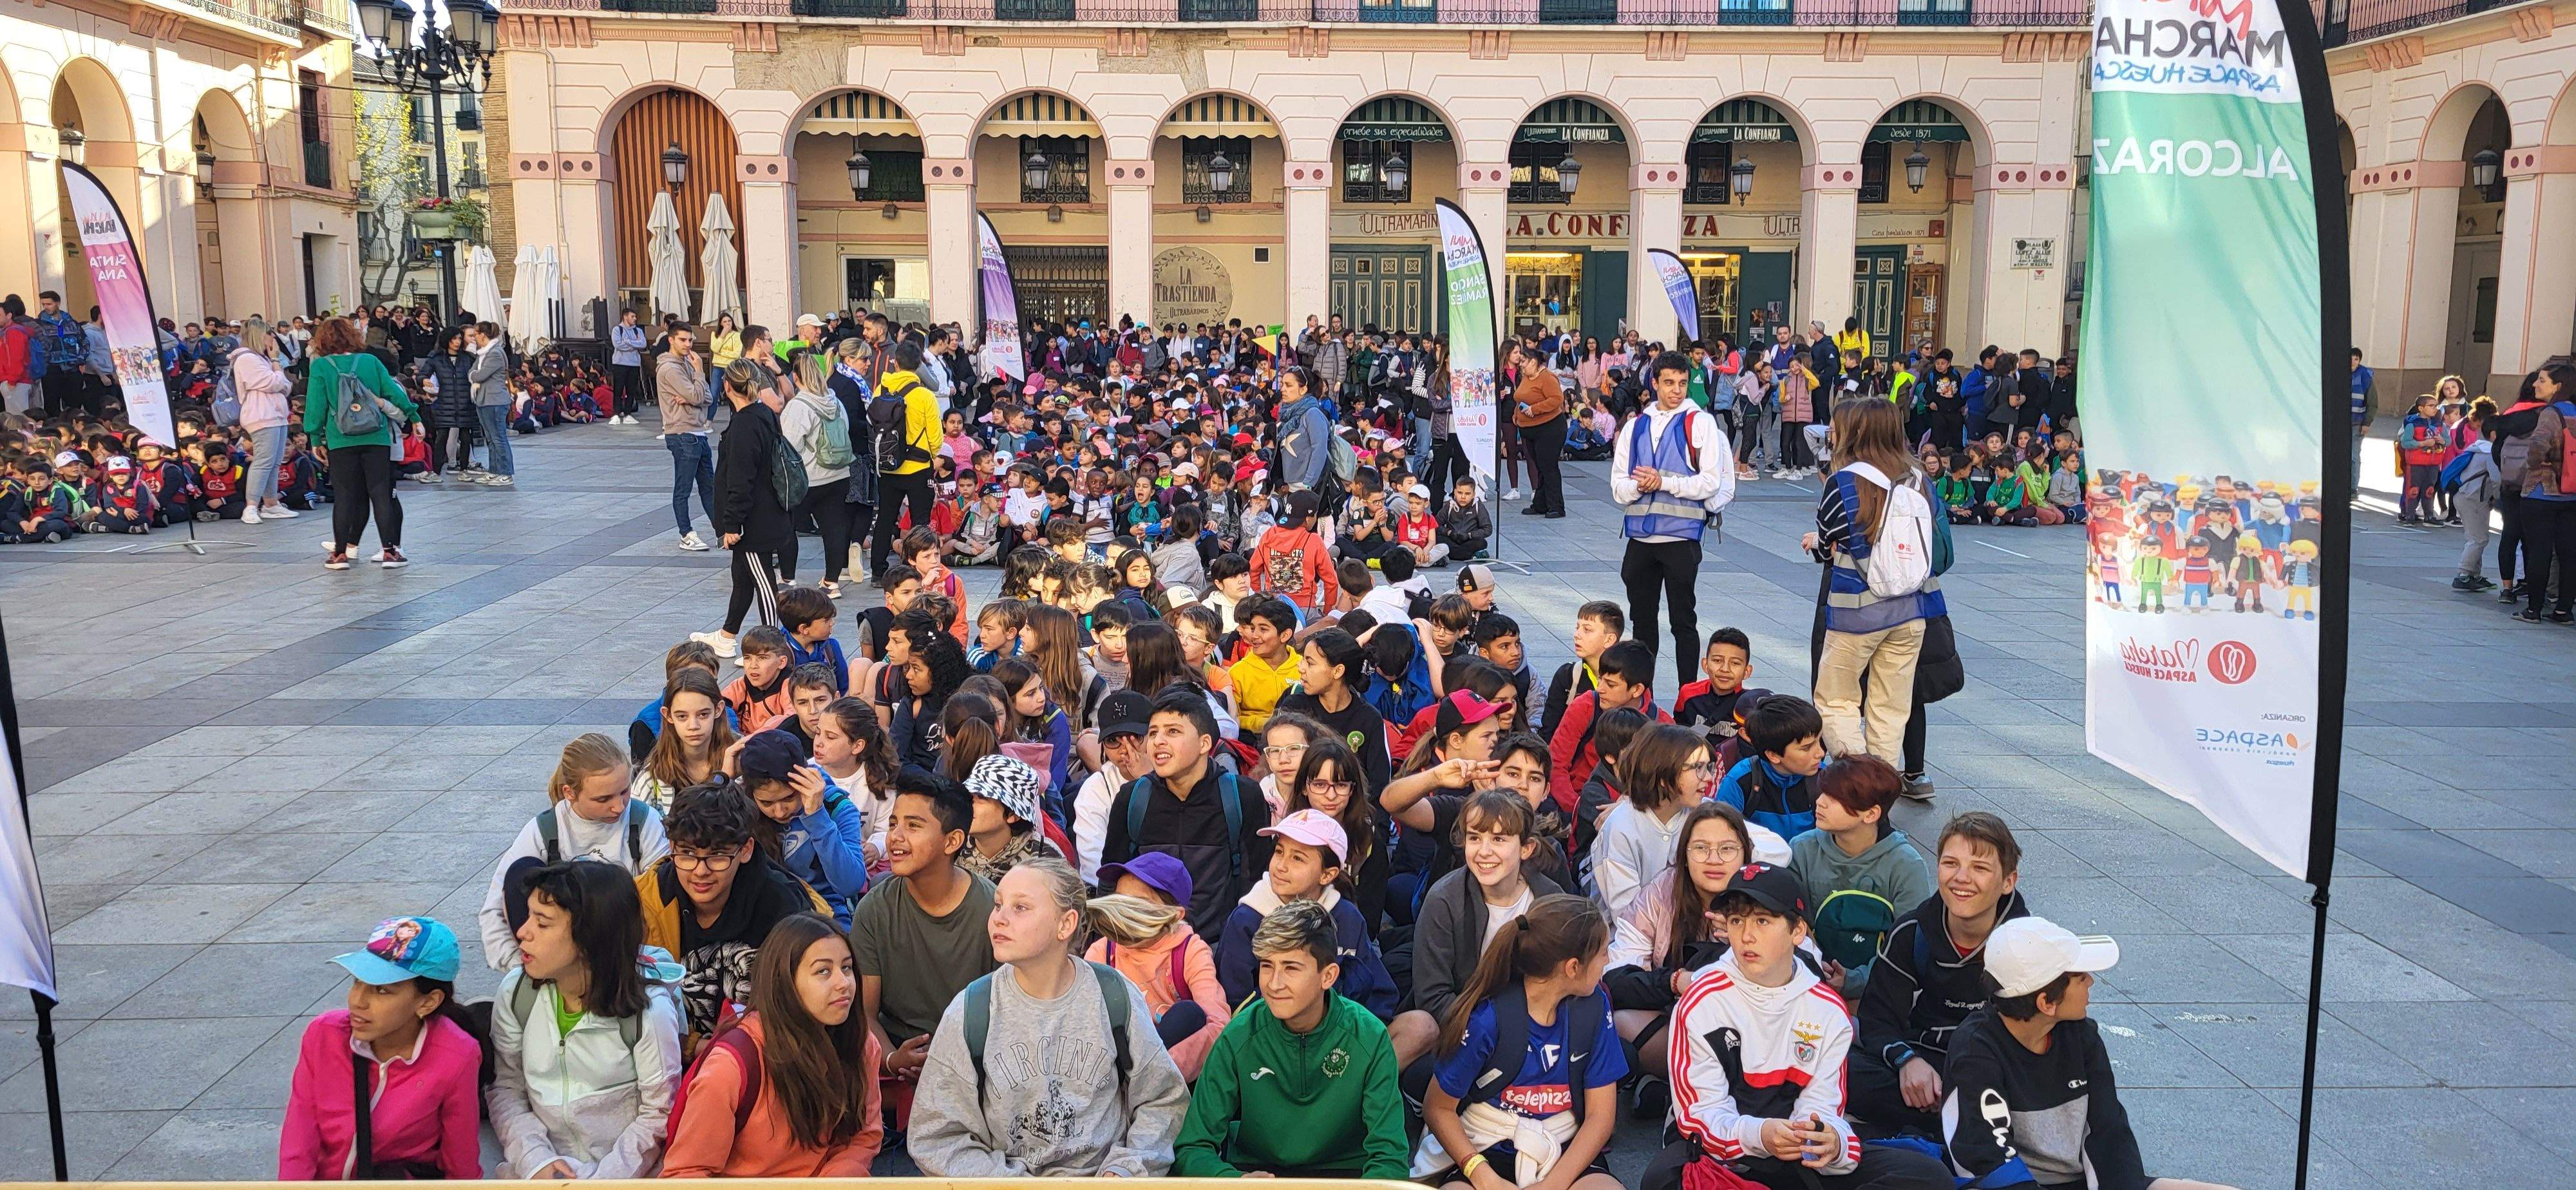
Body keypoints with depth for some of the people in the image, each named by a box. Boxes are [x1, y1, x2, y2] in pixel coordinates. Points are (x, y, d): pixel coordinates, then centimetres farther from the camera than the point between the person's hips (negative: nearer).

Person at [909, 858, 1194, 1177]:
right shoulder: (968, 1013, 1)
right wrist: (1010, 1182, -10)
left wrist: (1125, 1168, -4)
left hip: (1104, 1174, 1)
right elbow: (938, 1135, 2)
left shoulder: (1117, 997, 2)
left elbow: (1162, 1100, 11)